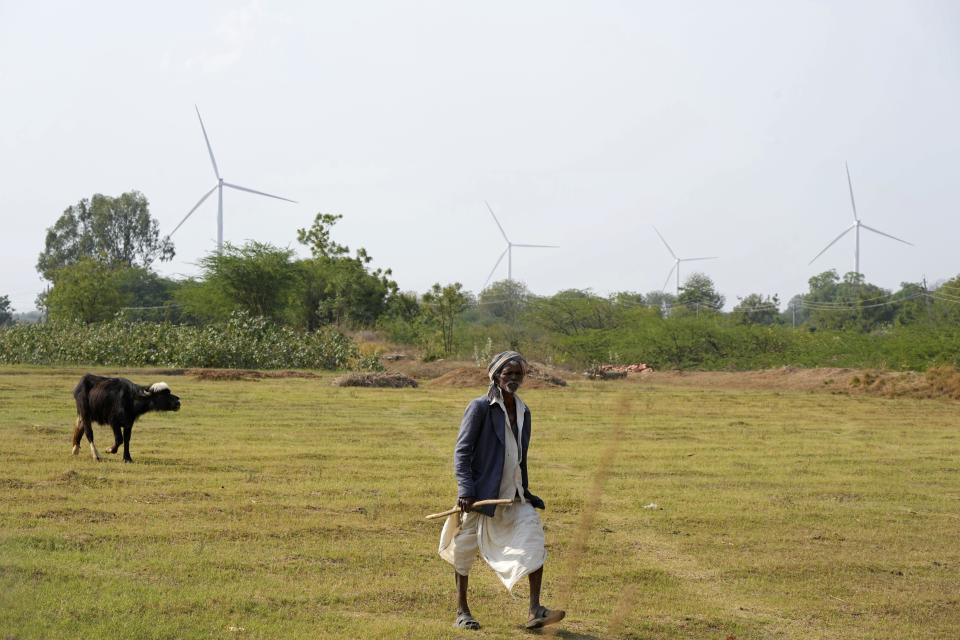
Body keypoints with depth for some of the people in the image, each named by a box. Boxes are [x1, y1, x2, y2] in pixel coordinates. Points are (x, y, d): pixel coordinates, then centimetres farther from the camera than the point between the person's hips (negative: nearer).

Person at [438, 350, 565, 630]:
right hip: (481, 493, -5)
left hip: (513, 495, 5)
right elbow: (462, 450, -11)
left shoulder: (523, 412, 11)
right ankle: (462, 612, 22)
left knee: (533, 537, -12)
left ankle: (535, 611, -11)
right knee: (465, 551, 5)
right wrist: (465, 489, -20)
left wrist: (524, 490, 23)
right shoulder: (480, 407, -9)